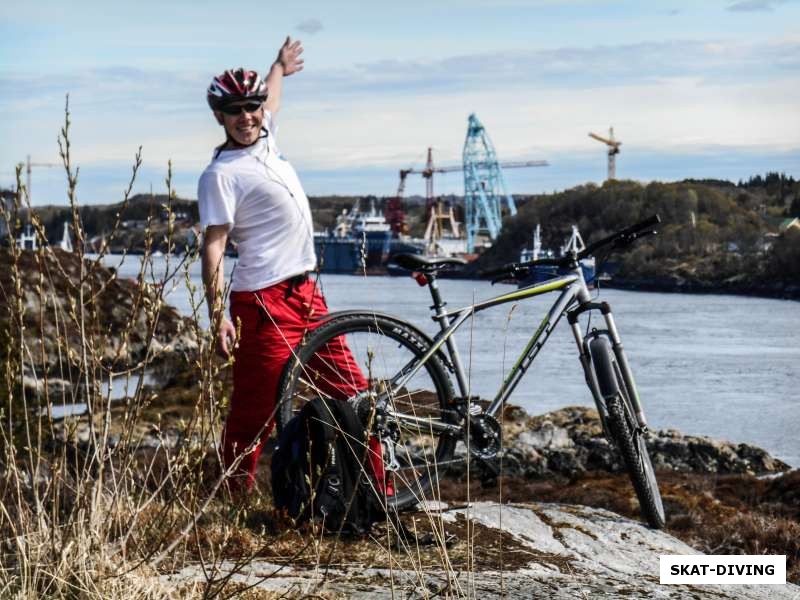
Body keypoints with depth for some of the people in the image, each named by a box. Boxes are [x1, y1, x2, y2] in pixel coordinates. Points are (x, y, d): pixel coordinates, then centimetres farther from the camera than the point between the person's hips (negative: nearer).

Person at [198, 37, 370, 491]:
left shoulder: (265, 140, 15)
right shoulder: (222, 174, -9)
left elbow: (270, 98, 39)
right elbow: (214, 248, -14)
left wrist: (280, 68, 57)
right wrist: (218, 317, -21)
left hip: (307, 294, 9)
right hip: (265, 303, -9)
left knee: (354, 394, 8)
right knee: (255, 413, -8)